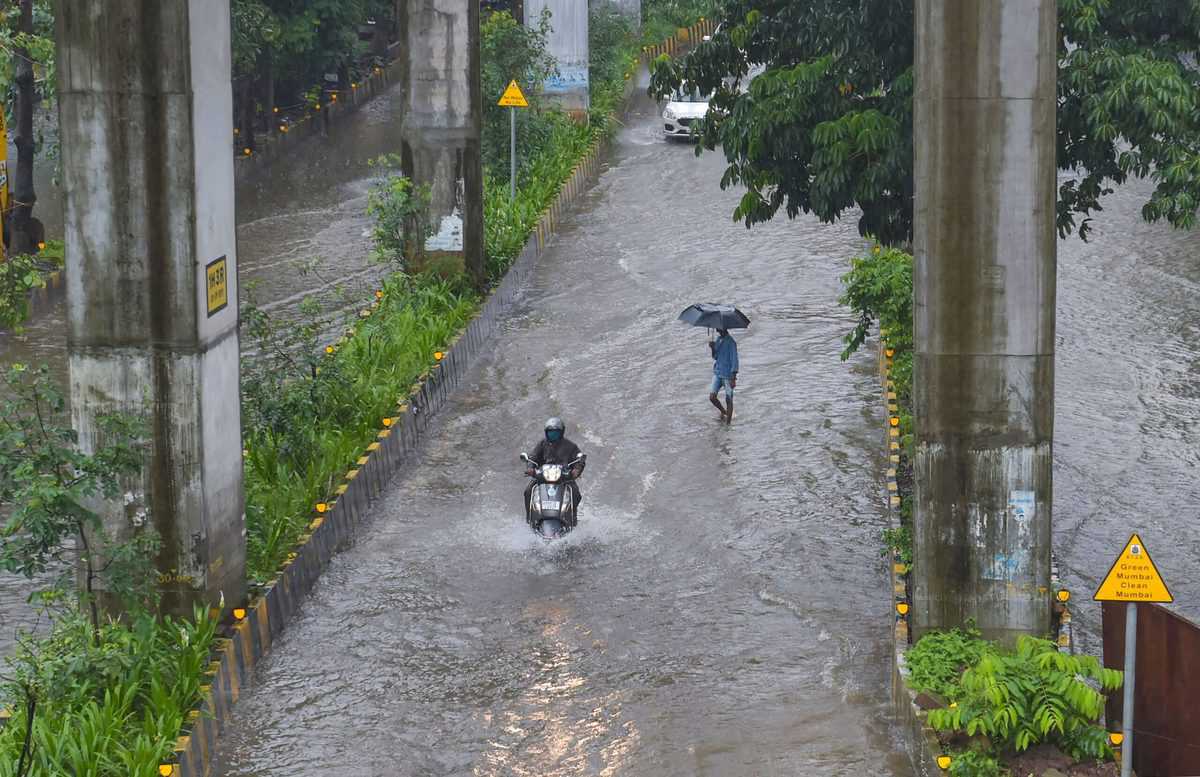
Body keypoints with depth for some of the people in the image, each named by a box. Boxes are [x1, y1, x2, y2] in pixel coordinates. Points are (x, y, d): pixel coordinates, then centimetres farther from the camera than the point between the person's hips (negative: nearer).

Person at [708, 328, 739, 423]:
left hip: (727, 375, -6)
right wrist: (712, 348, -7)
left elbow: (734, 359, -15)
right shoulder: (718, 339, 9)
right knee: (712, 397, -3)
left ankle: (728, 423, 8)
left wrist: (733, 378, -19)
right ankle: (723, 411, 23)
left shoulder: (731, 342, -14)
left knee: (728, 400, 0)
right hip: (717, 373, 6)